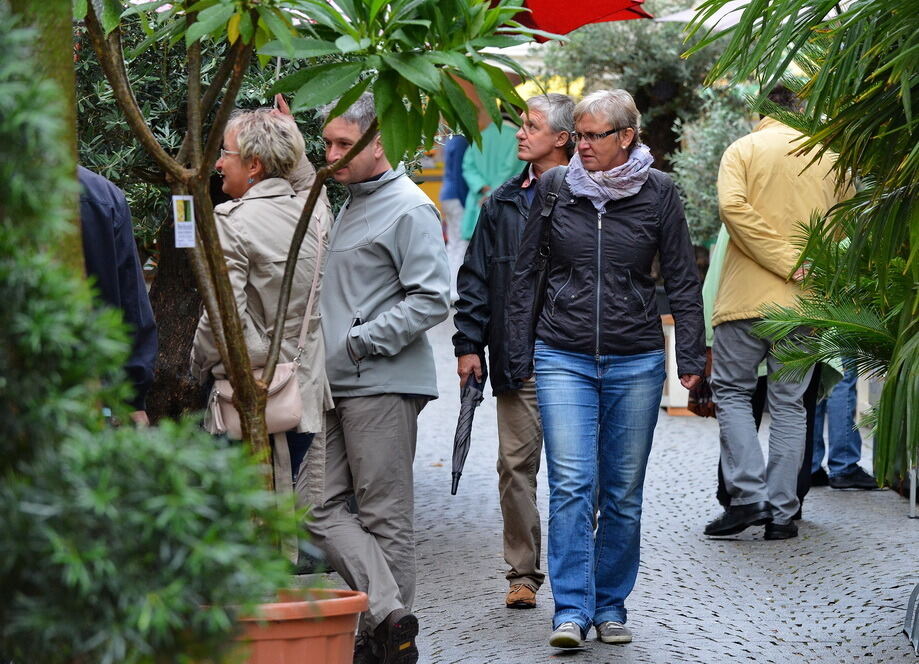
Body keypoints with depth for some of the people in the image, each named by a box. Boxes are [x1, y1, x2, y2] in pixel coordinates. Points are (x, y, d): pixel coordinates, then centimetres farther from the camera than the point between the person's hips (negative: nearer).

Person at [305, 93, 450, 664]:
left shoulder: (410, 209, -8)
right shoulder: (348, 206, 20)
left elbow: (433, 299, -15)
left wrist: (359, 341, -16)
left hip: (384, 384, -9)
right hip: (336, 383, 9)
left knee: (385, 516, -4)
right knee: (323, 508, -2)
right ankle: (387, 612, -6)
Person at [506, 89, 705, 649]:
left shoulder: (658, 192, 0)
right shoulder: (554, 189, 3)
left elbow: (683, 280, 6)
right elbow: (526, 276, 10)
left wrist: (691, 356, 0)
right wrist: (521, 356, 7)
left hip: (636, 361, 0)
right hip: (564, 357, 0)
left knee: (624, 493, 6)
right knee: (572, 487, -12)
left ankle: (611, 604, 19)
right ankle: (572, 611, -12)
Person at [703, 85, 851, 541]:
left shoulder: (743, 150, 2)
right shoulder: (828, 157, 9)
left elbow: (732, 205, -14)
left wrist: (783, 261, -13)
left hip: (747, 296, -3)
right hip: (806, 301, 3)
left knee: (731, 389, 8)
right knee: (789, 403, 7)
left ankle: (748, 496, -5)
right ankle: (782, 512, 6)